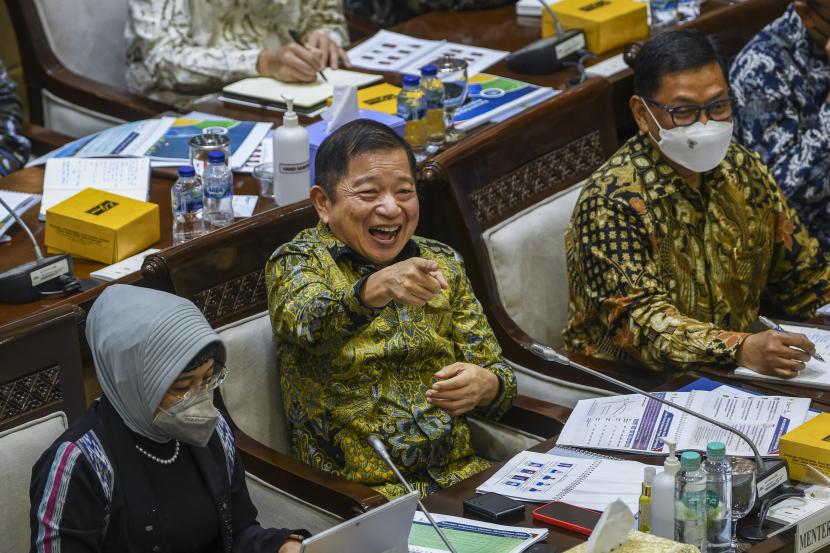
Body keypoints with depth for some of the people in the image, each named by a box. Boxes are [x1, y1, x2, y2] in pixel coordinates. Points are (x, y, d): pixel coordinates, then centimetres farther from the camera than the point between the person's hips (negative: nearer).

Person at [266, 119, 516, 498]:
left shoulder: (442, 263, 13)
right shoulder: (297, 261, 0)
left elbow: (499, 377, 11)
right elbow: (302, 323, -24)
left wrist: (485, 385, -13)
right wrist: (376, 288, -44)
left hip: (458, 475, 5)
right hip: (361, 491, -4)